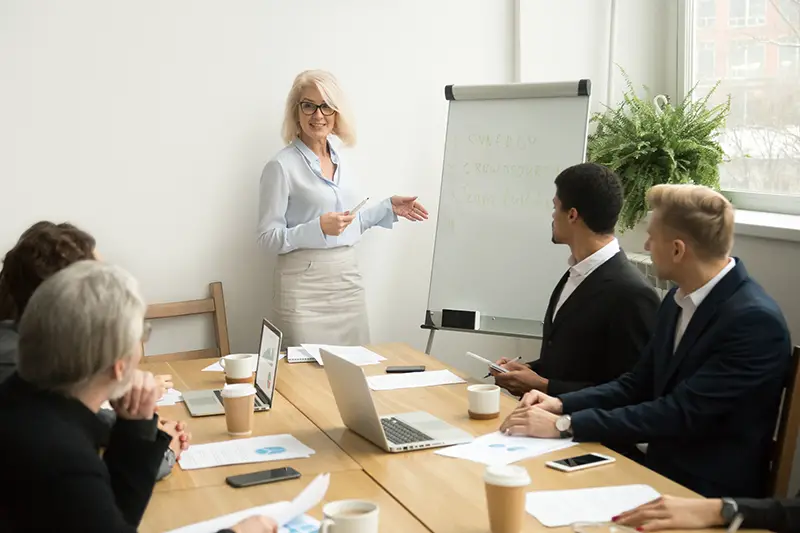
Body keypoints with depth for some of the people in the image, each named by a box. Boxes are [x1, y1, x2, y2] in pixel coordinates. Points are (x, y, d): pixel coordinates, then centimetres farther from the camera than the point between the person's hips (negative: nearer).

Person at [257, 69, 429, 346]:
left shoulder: (340, 161, 11)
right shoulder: (281, 166, -10)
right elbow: (268, 239, -11)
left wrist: (388, 208, 13)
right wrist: (318, 228, -22)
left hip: (349, 283, 6)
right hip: (305, 289, -6)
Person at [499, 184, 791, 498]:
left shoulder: (756, 321, -21)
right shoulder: (679, 300, 5)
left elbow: (681, 414, -24)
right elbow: (640, 384, 12)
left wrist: (565, 425, -22)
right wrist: (562, 404, -3)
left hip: (710, 498, -7)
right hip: (663, 473, 7)